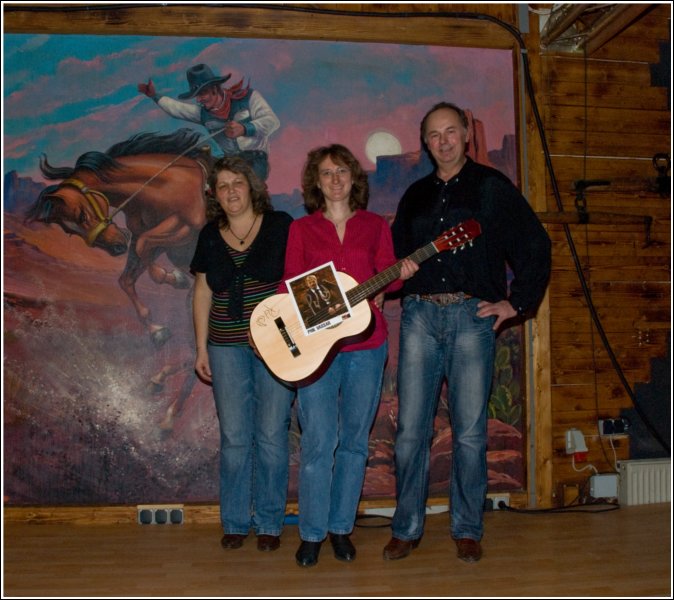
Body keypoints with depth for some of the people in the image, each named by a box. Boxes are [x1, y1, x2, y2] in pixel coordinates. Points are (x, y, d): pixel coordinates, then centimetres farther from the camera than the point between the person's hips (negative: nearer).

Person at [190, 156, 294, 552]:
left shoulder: (281, 226, 0)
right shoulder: (210, 236, 9)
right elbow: (203, 293, 12)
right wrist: (202, 348, 7)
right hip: (228, 346, 3)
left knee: (272, 434, 1)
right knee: (234, 437, 5)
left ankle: (270, 523, 16)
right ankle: (236, 522, 19)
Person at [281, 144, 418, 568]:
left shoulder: (375, 226, 11)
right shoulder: (301, 229, 9)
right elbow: (291, 284, 7)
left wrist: (400, 275, -13)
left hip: (366, 345, 1)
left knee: (354, 440, 7)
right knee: (318, 441, -4)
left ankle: (341, 528, 21)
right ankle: (312, 534, 11)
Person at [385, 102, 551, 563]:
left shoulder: (492, 187, 6)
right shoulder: (415, 195, 19)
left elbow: (536, 246, 5)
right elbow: (397, 255, 25)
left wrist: (516, 303, 0)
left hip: (472, 316, -3)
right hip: (419, 315, 3)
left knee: (470, 432, 1)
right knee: (411, 430, 1)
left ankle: (467, 530, 16)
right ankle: (407, 529, 14)